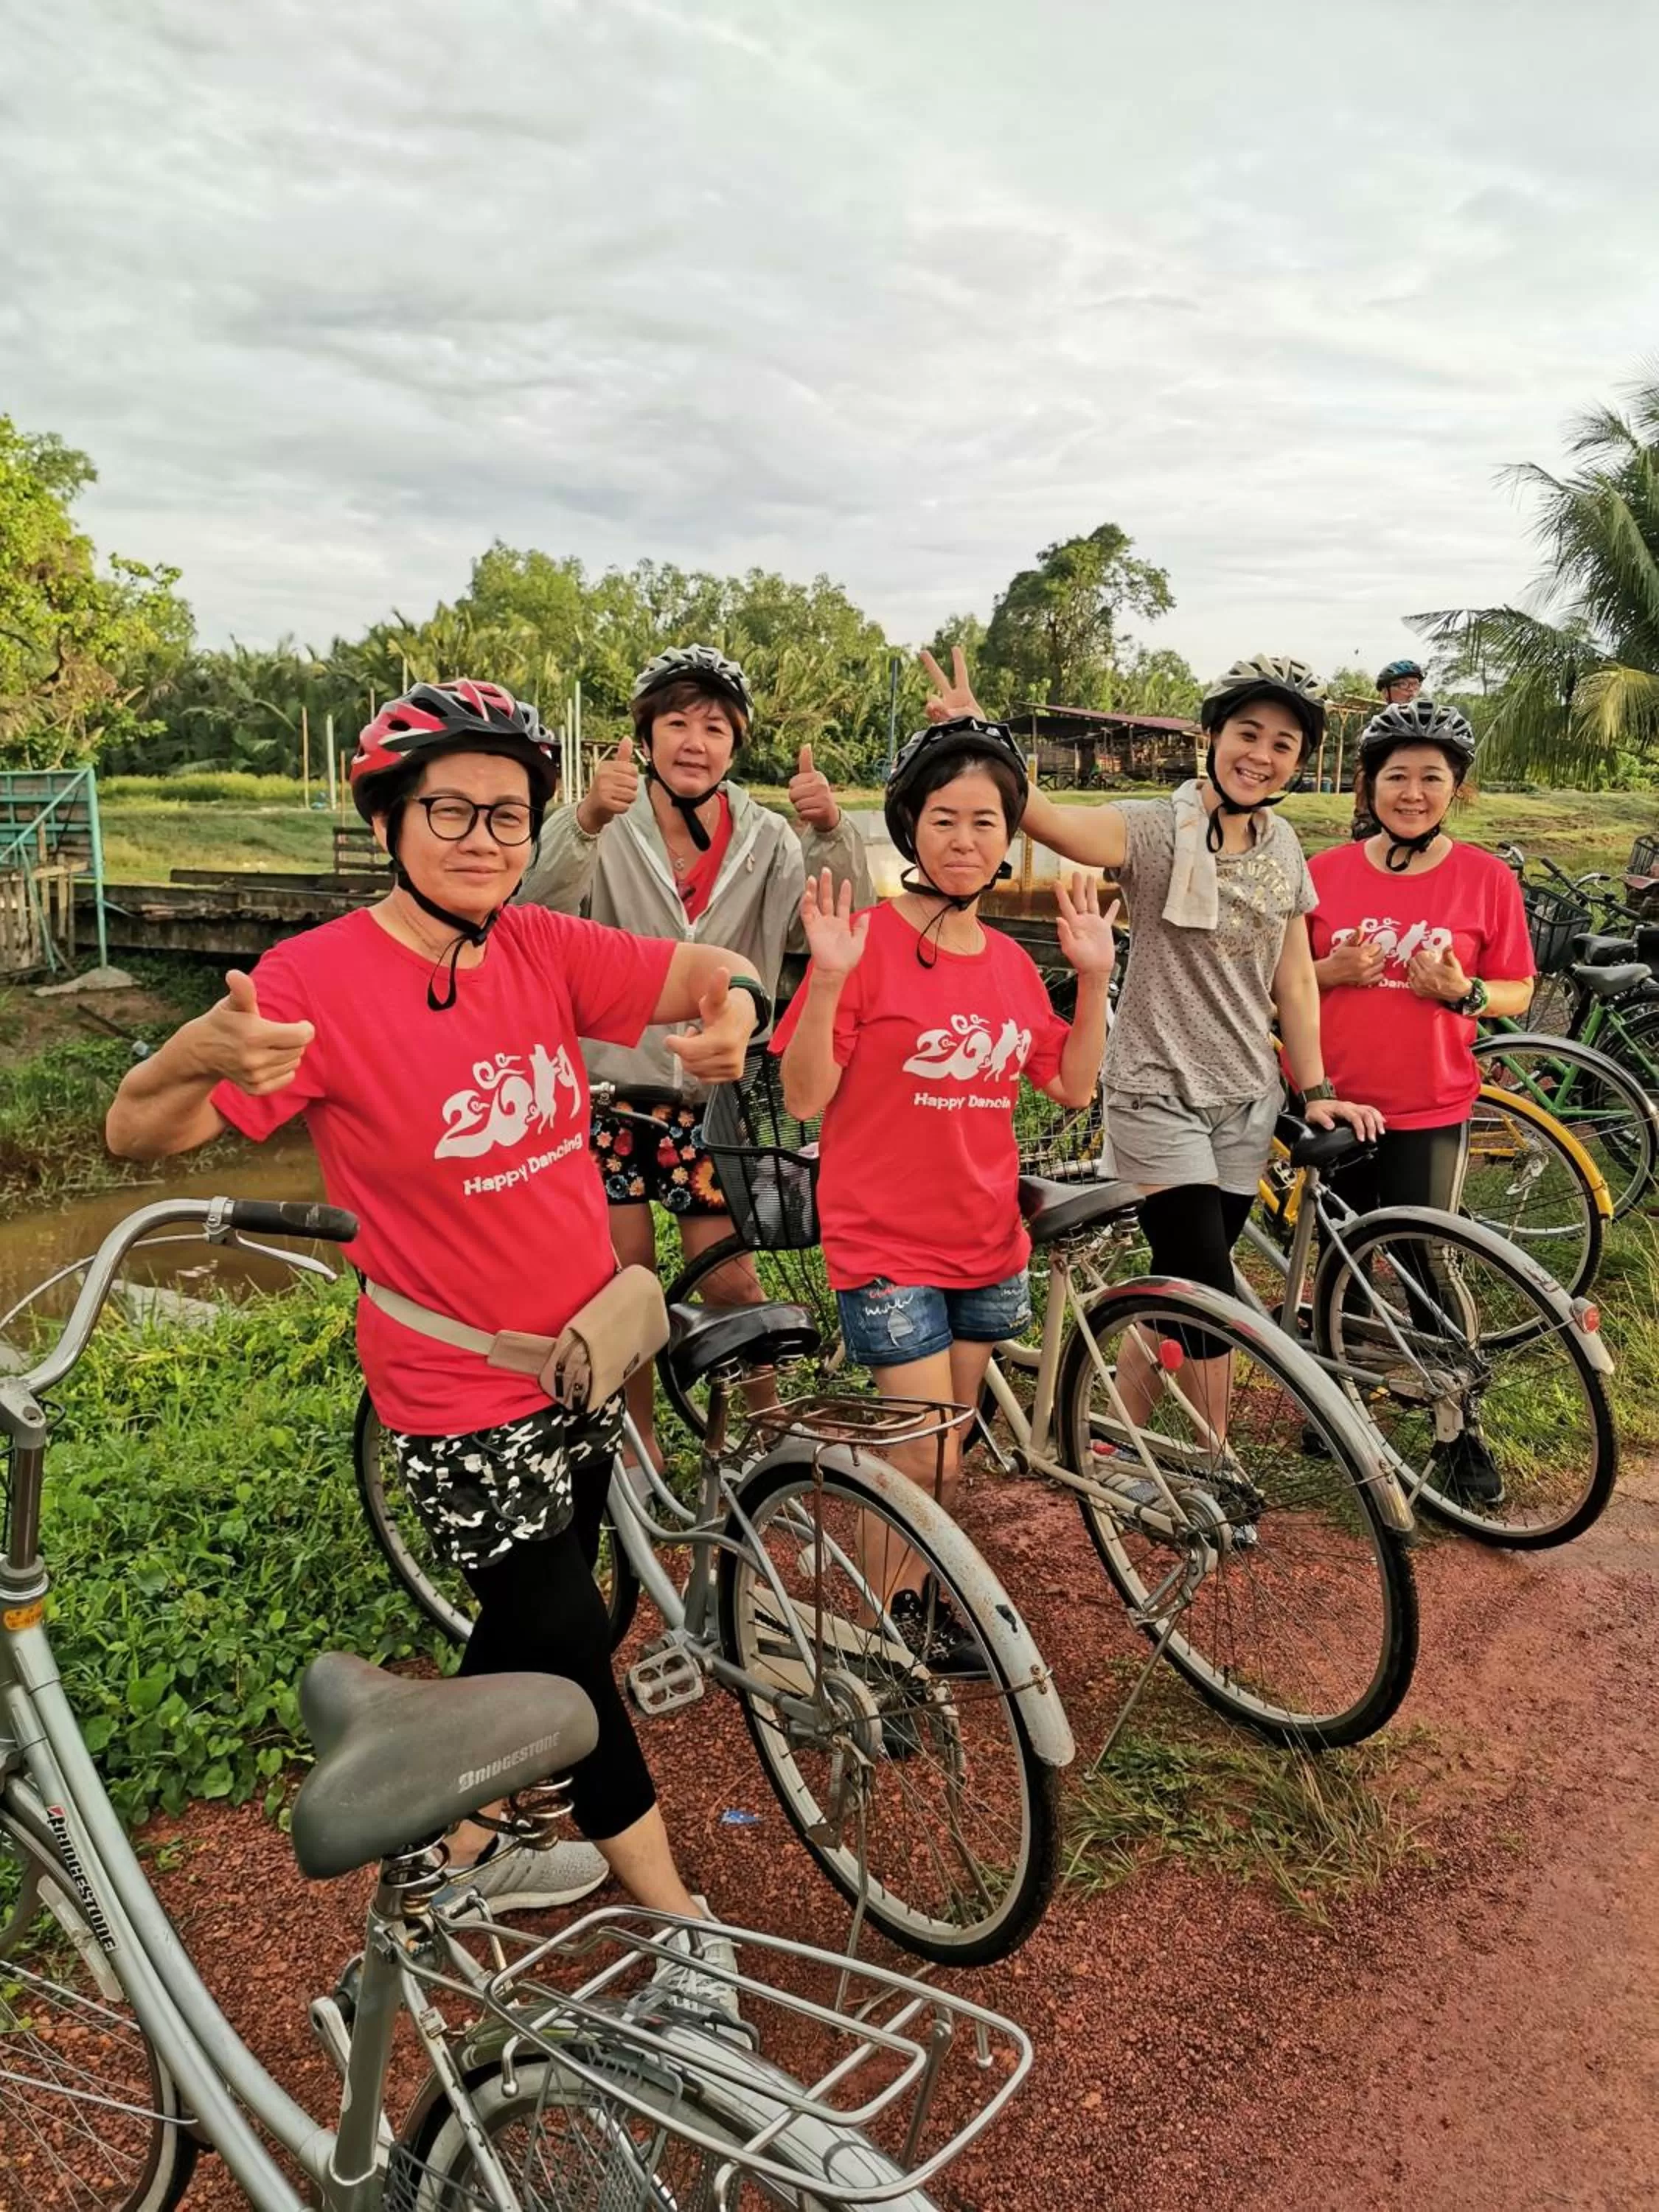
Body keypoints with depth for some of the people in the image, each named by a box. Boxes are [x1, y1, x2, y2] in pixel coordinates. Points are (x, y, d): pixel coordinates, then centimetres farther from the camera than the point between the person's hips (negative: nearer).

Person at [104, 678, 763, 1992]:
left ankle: (453, 1852, 44)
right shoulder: (322, 977, -20)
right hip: (463, 1397, -6)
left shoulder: (541, 951, -4)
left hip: (582, 1350, 6)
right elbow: (138, 1134, -21)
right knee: (568, 1642, 5)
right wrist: (202, 1052, -44)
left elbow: (707, 971, -4)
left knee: (532, 1633, 21)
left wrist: (730, 1007, -29)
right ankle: (673, 1909, 26)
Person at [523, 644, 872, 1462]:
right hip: (616, 1085, -1)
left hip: (715, 1095, 1)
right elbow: (540, 910, -25)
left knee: (727, 1279, 4)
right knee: (625, 1273, 6)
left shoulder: (765, 840, 1)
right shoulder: (608, 833, -7)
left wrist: (831, 832, -33)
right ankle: (639, 1442, 27)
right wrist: (586, 820, -44)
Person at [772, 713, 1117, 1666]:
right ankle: (889, 1624, 19)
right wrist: (826, 979, -26)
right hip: (887, 1244, -5)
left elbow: (1073, 1085, 7)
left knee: (946, 1454, 17)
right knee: (926, 1456, -4)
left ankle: (922, 1597, 37)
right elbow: (805, 1098, -14)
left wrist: (1095, 976, -2)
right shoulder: (871, 940, -12)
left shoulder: (1011, 962, 6)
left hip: (986, 1242, 6)